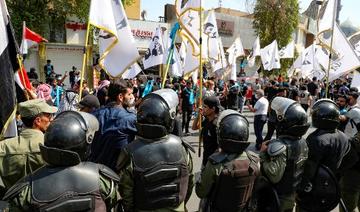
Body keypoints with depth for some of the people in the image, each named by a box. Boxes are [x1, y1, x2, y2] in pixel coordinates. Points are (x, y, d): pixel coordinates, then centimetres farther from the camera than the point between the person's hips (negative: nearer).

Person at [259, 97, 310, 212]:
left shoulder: (279, 146, -30)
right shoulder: (303, 142, -3)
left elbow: (274, 176, -35)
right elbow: (302, 170, 7)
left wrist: (263, 154, -27)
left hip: (276, 198, -7)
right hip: (293, 195, 7)